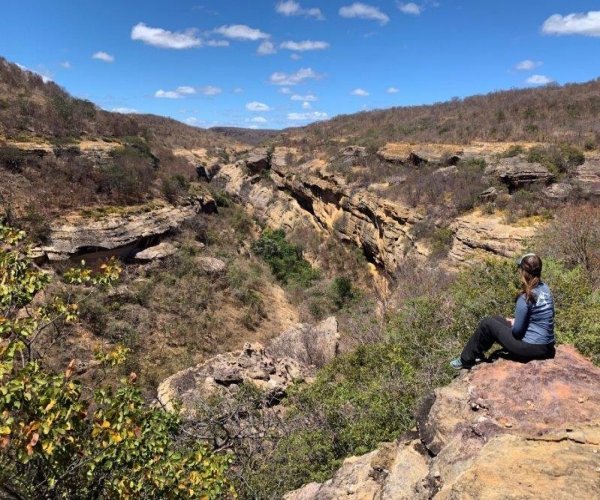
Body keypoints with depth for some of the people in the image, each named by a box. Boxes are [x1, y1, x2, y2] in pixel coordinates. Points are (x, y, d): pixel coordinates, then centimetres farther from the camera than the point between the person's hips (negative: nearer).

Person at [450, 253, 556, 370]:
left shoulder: (526, 298, -22)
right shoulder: (545, 288, 3)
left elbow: (517, 330, -16)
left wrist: (513, 323, 5)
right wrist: (515, 321, 10)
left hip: (531, 348, -8)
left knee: (487, 323, 3)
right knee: (496, 320, 19)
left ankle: (466, 360, 17)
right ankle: (478, 354, 33)